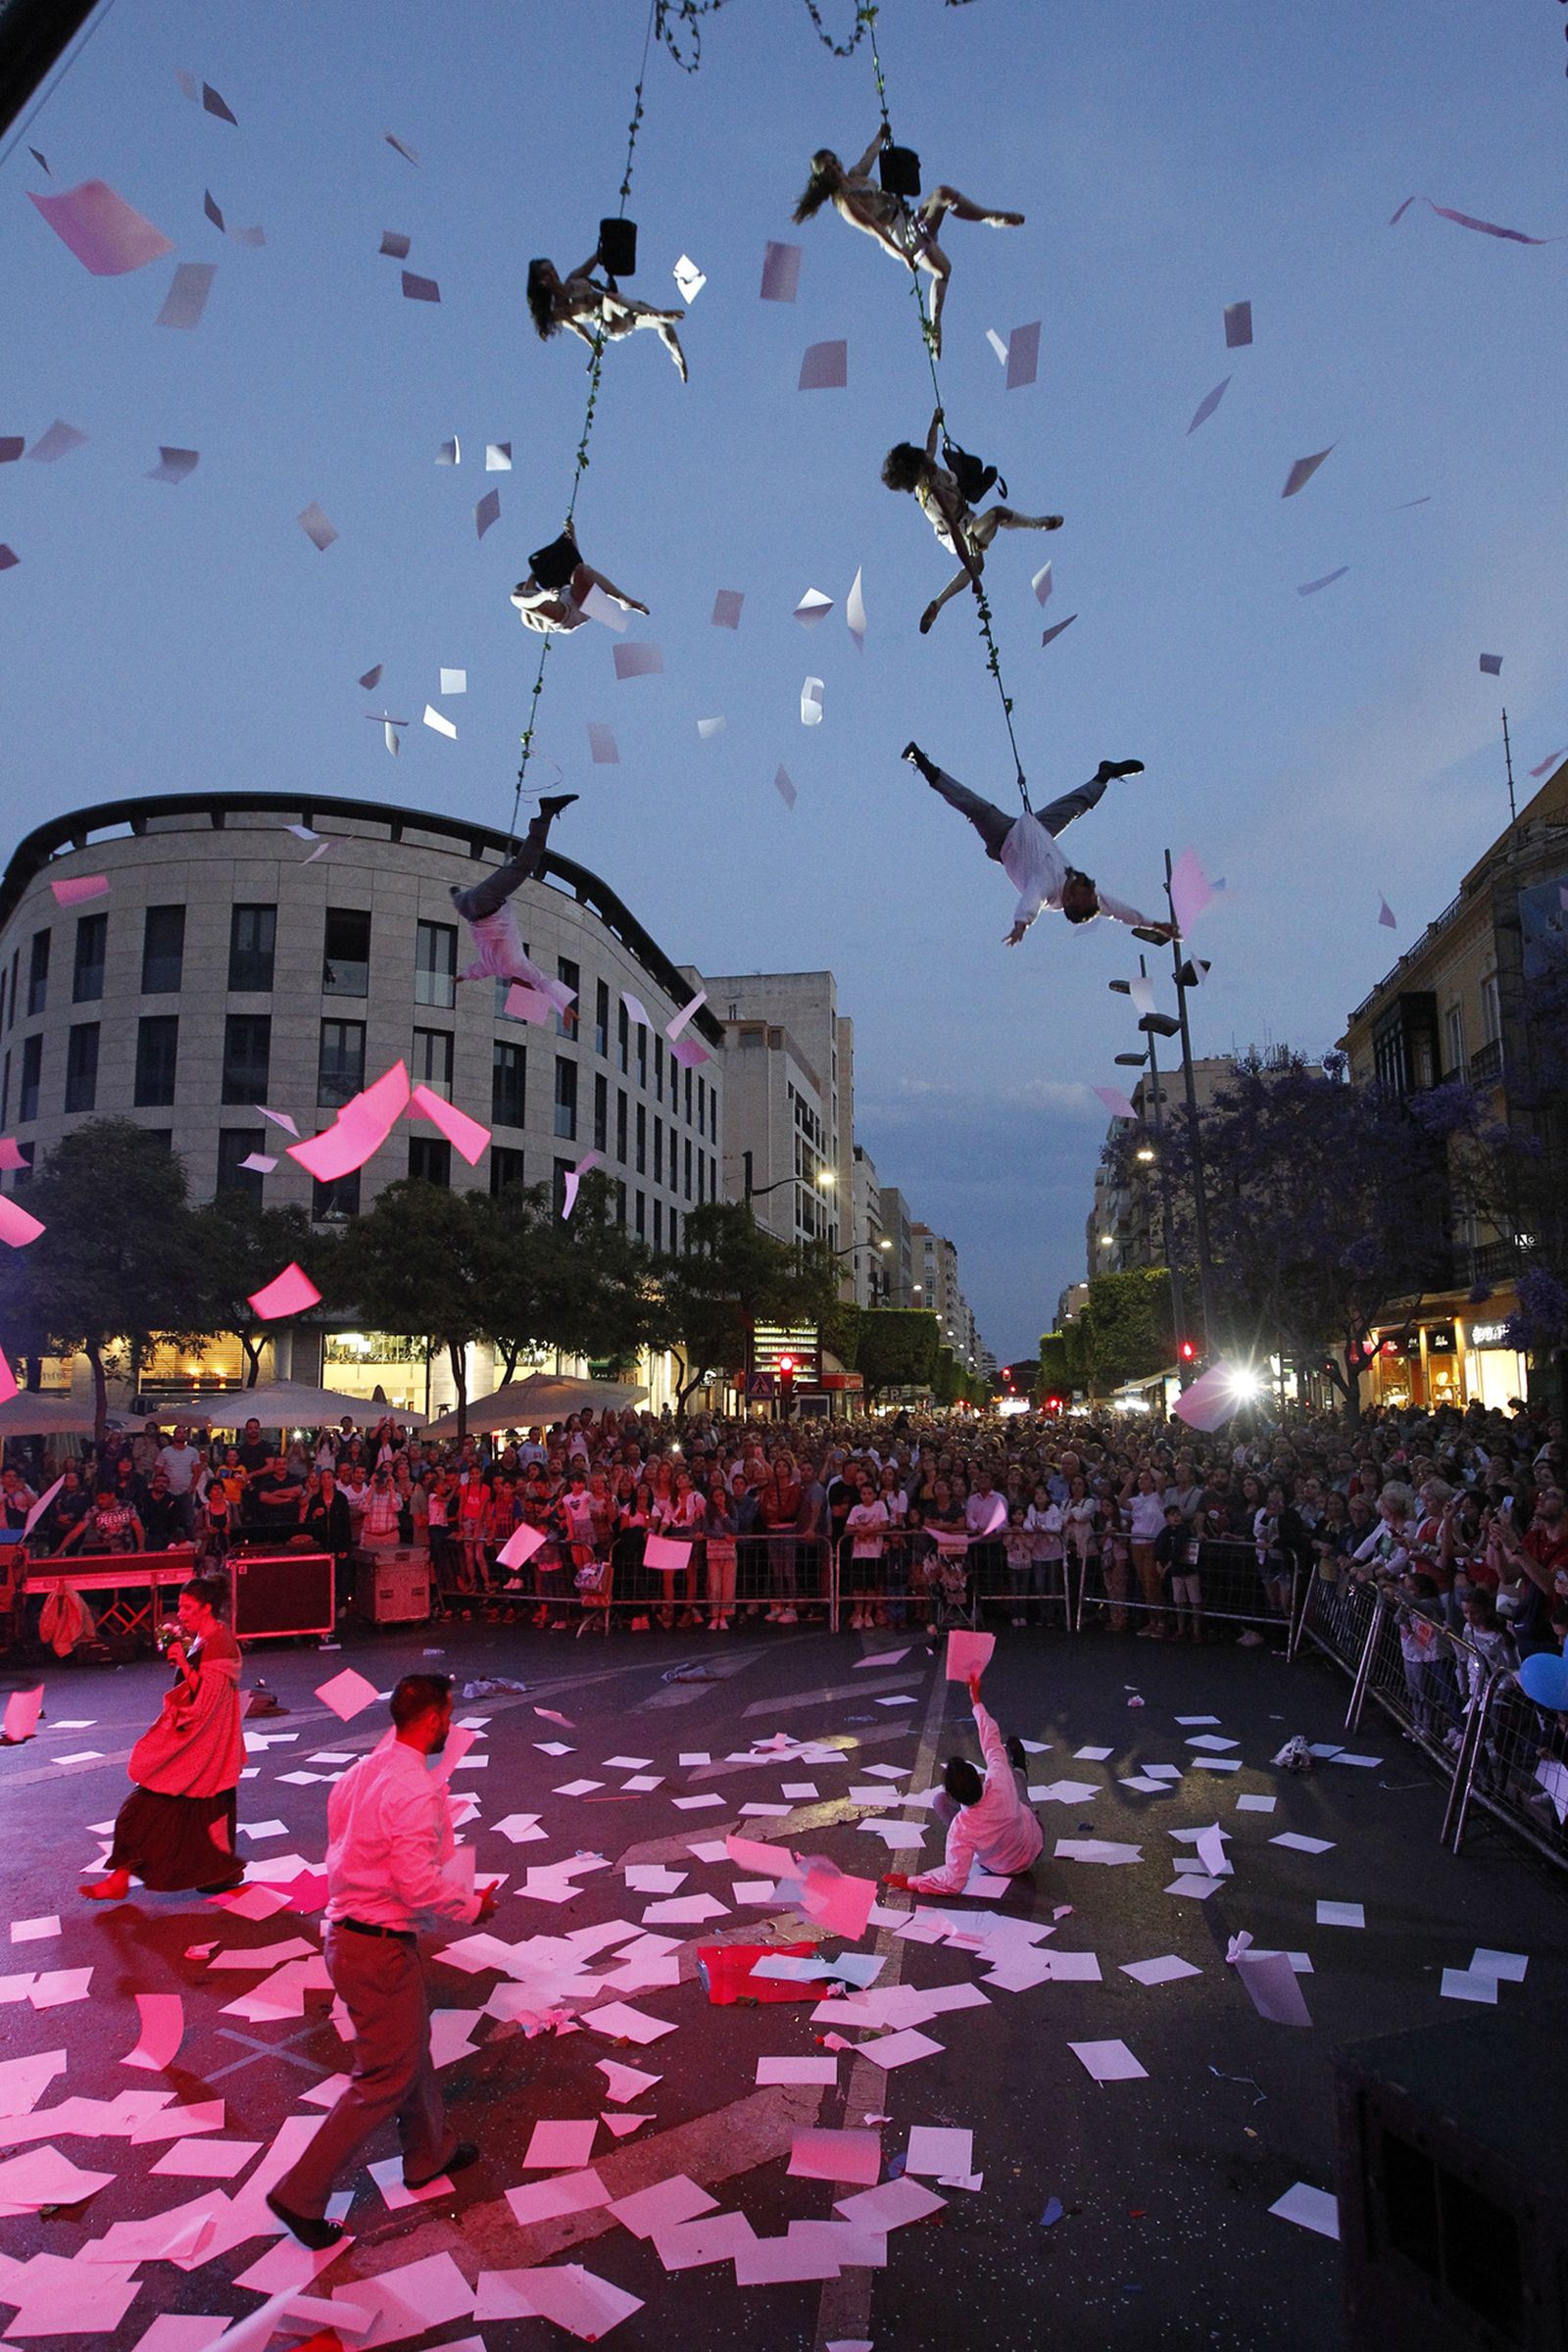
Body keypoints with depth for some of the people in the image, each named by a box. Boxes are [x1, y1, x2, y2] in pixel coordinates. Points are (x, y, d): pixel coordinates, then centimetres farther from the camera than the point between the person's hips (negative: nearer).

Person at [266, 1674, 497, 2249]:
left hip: (346, 1927, 9)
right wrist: (472, 1908, -11)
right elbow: (418, 1883, -28)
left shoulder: (362, 1771, 2)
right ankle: (301, 2195, 16)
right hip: (379, 1947, -9)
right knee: (385, 2078, 7)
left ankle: (429, 2153, 43)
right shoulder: (417, 1788, -26)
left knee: (411, 2044, 25)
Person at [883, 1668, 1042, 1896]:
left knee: (940, 1802, 4)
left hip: (1002, 1868, -2)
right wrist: (976, 1701, -7)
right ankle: (1015, 1768, 62)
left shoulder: (961, 1830, -42)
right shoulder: (1000, 1781, -38)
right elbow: (991, 1739, -20)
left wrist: (910, 1882, -27)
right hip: (1034, 1846, 2)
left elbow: (953, 1883, -36)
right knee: (1014, 1774, 24)